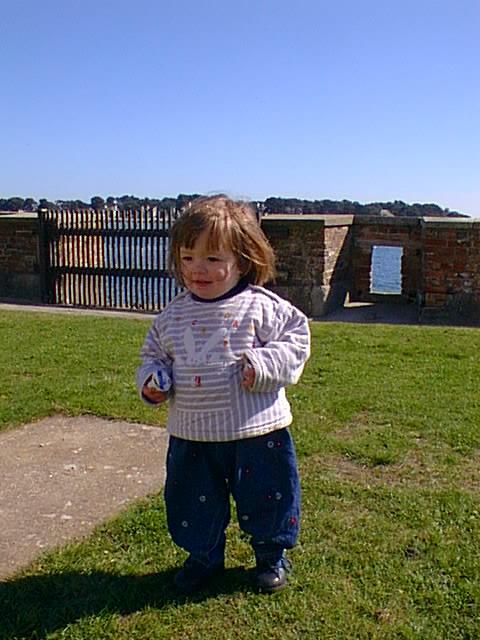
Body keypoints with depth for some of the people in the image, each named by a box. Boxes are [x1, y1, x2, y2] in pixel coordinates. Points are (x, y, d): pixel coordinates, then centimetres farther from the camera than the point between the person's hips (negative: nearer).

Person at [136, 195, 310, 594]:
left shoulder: (262, 307, -10)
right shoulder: (174, 315, 2)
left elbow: (296, 338, -7)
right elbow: (155, 354, 13)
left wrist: (265, 365, -23)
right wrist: (153, 381, -7)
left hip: (256, 430, -3)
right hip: (191, 433, 4)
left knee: (265, 497, 13)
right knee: (194, 502, 17)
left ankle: (272, 555, 40)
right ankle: (204, 557, 43)